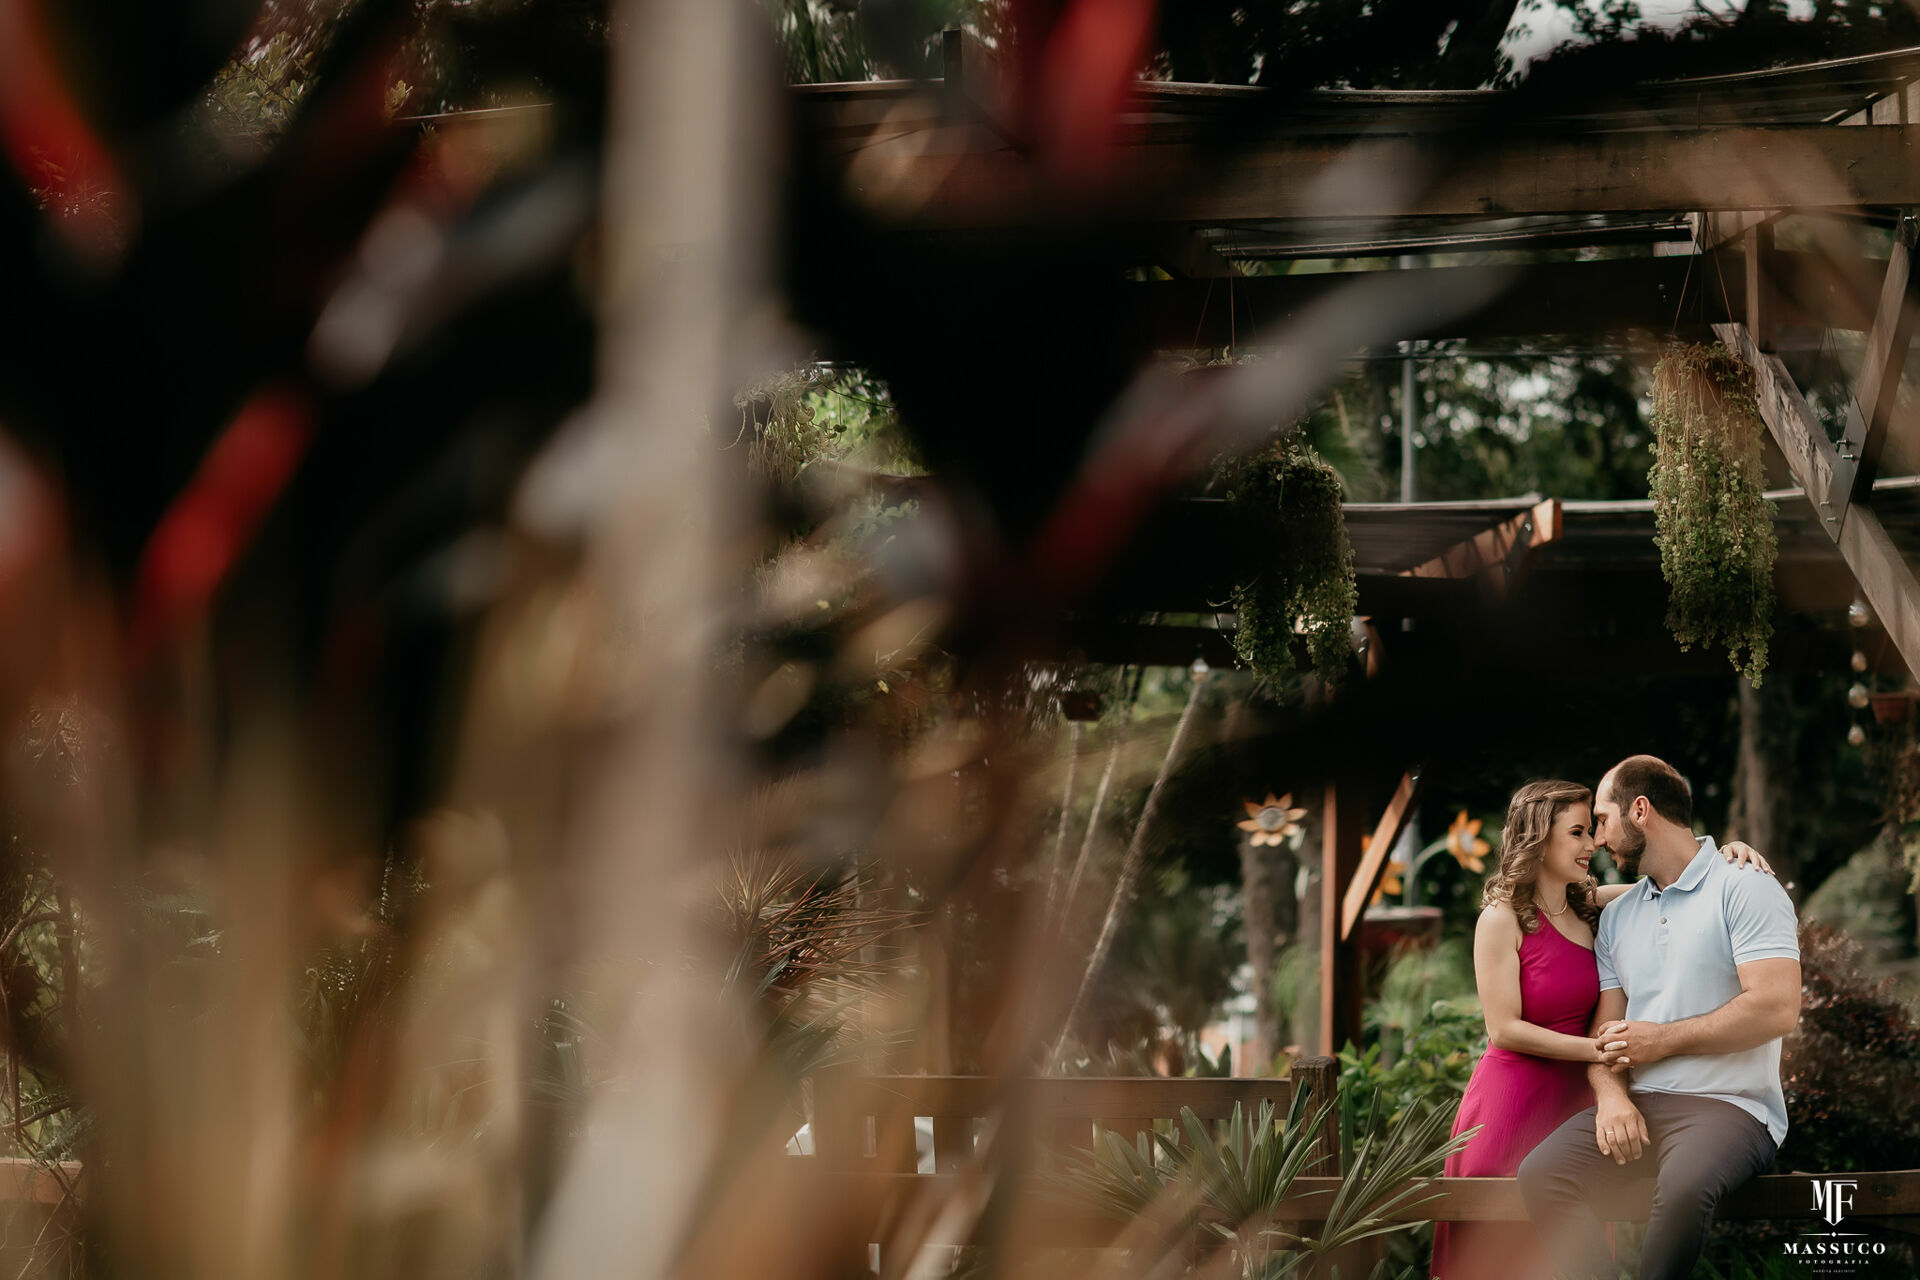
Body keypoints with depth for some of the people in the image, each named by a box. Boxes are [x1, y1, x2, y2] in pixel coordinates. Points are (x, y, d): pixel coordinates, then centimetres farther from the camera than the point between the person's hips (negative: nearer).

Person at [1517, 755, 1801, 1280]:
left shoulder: (1744, 890, -2)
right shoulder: (1616, 916, 20)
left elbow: (1777, 1008, -14)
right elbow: (1605, 1031, 16)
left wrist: (1662, 1039, -8)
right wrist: (1611, 1094, -8)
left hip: (1729, 1104, -6)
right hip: (1636, 1104, 6)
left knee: (1683, 1187, -39)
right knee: (1539, 1177, -22)